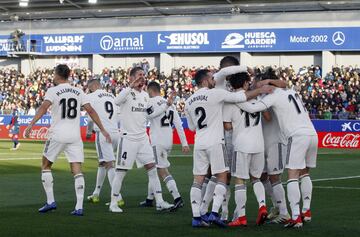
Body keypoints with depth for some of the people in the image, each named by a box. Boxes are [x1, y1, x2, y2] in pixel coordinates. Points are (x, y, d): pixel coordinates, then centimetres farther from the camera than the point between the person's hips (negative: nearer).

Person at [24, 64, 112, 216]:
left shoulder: (53, 91, -2)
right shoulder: (78, 92, 9)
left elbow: (43, 108, -18)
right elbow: (90, 111, 6)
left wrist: (31, 124, -24)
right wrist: (102, 130, 11)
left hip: (57, 135, -3)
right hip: (75, 136, 3)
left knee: (45, 166, 15)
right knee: (77, 171, 1)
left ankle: (50, 201, 10)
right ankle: (79, 207, -8)